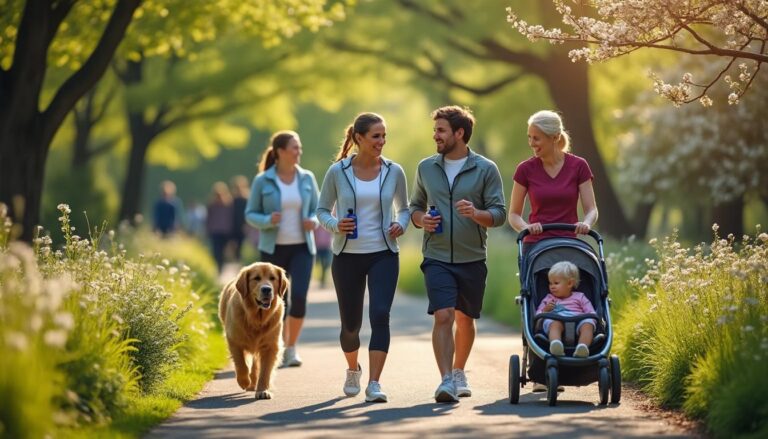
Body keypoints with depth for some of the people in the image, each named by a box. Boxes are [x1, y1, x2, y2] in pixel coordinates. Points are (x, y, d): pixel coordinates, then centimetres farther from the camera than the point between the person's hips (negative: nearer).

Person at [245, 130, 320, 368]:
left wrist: (313, 221, -12)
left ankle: (292, 349, 3)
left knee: (299, 296, -14)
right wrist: (268, 221, -20)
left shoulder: (307, 178, 3)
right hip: (273, 249, -1)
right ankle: (280, 350, 19)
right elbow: (251, 214, 0)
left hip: (302, 247, 1)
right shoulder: (262, 181, -5)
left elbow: (316, 210, 10)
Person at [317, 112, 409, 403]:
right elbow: (322, 210, 5)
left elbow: (403, 208, 13)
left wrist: (400, 225, -8)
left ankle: (374, 384, -18)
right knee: (351, 323, 9)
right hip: (347, 256, 0)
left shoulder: (394, 172, 1)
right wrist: (335, 225, -16)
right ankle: (353, 370, 39)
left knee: (380, 315, -19)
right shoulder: (338, 172, -3)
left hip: (383, 254, 0)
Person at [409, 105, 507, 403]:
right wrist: (421, 219, -6)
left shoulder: (485, 169, -2)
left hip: (472, 259, 0)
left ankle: (458, 372, 34)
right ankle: (446, 380, -19)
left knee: (465, 320, 14)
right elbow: (415, 206, 17)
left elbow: (499, 214, -4)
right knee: (443, 317, -15)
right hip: (437, 258, 0)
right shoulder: (426, 168, 7)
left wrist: (476, 214, -24)